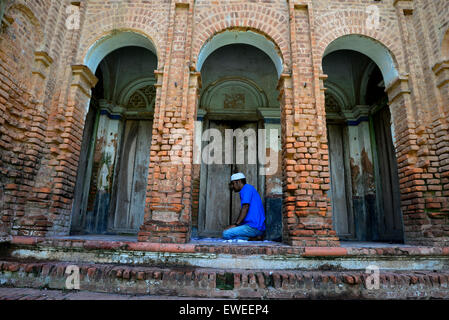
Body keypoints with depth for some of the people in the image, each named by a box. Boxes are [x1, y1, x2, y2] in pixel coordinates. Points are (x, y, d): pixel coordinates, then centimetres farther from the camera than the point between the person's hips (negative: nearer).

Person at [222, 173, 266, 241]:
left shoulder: (247, 188, -7)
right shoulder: (248, 189, 23)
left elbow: (245, 207, -17)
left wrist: (236, 224, -16)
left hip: (253, 227, -11)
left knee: (226, 234, -17)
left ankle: (253, 238, -12)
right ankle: (255, 237, 2)